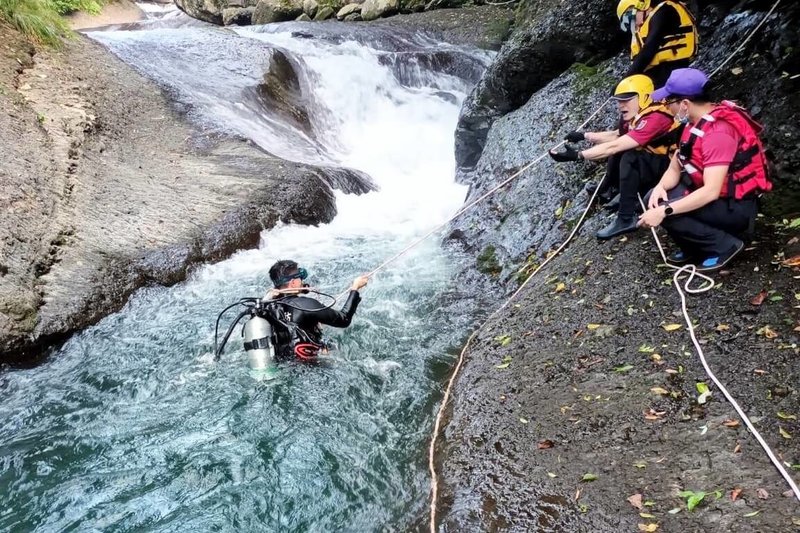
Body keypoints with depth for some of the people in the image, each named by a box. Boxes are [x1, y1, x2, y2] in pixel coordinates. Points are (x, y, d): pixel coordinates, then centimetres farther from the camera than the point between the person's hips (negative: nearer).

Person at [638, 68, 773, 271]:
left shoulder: (718, 132, -28)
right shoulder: (696, 121, 1)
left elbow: (711, 192, -34)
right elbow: (675, 168, 4)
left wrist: (664, 211, -36)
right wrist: (660, 187, -17)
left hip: (736, 206, -9)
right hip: (711, 193, 9)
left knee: (665, 212, -23)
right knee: (654, 200, -2)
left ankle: (725, 244, -5)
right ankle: (694, 247, 12)